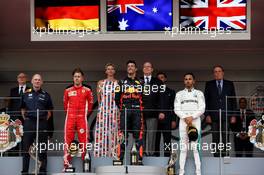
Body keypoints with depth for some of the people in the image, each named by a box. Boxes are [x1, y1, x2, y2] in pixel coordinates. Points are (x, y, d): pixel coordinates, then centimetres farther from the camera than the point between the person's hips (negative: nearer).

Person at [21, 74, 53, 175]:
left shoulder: (46, 95, 8)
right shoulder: (26, 94, 9)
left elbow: (49, 111, 11)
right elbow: (22, 109, 15)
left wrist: (44, 120, 3)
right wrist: (26, 119, 5)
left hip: (42, 124, 0)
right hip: (28, 123, 1)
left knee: (42, 149, 2)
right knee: (26, 148, 1)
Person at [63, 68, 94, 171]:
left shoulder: (87, 91, 5)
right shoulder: (67, 91, 10)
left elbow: (90, 104, 12)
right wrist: (70, 113, 13)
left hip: (82, 118, -2)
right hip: (70, 118, 2)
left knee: (84, 140, -6)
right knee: (68, 140, -1)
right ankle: (67, 163, 2)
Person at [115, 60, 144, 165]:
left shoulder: (140, 82, 12)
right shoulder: (121, 82, 13)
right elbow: (117, 97, 9)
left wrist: (141, 108, 2)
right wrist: (121, 107, 4)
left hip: (137, 111, 0)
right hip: (125, 111, 0)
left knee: (138, 135, -4)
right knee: (122, 135, -5)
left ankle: (139, 159, -2)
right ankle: (120, 158, -3)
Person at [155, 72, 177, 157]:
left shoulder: (171, 92, 14)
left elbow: (173, 107, 8)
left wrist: (173, 120, -2)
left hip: (166, 120, 0)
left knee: (167, 141, -4)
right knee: (156, 140, -1)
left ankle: (167, 157, -4)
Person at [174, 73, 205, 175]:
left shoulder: (199, 93, 13)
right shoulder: (179, 94, 15)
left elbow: (202, 109, 2)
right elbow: (176, 109, 5)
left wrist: (192, 117, -11)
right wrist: (185, 117, -10)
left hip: (195, 120, -1)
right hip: (183, 120, 1)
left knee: (195, 147, -9)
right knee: (183, 147, -4)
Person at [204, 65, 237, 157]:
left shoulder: (229, 84, 10)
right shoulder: (209, 84, 9)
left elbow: (233, 100, 9)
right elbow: (205, 100, 6)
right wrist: (207, 115, -4)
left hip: (226, 115, 0)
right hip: (214, 116, 0)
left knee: (225, 138, -2)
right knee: (215, 138, 0)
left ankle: (225, 156, 1)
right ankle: (216, 156, 3)